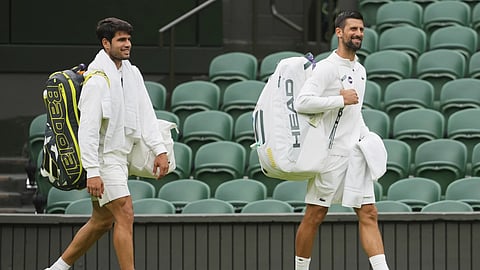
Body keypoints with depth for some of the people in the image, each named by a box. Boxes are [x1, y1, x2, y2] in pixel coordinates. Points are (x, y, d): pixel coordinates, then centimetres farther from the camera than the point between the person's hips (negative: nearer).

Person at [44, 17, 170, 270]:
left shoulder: (132, 73, 8)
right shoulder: (97, 80, -18)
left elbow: (145, 114, 10)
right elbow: (88, 129, -21)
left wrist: (159, 149, 0)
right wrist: (92, 173, -25)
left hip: (119, 156, 9)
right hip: (102, 157, -9)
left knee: (102, 220, 15)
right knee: (125, 216, -12)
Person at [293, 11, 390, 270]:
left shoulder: (360, 70, 17)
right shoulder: (327, 67, -10)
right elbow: (302, 102, -21)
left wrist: (367, 137, 16)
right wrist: (342, 100, -19)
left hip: (355, 152, 7)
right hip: (331, 153, -7)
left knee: (368, 214, 0)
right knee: (314, 216, 0)